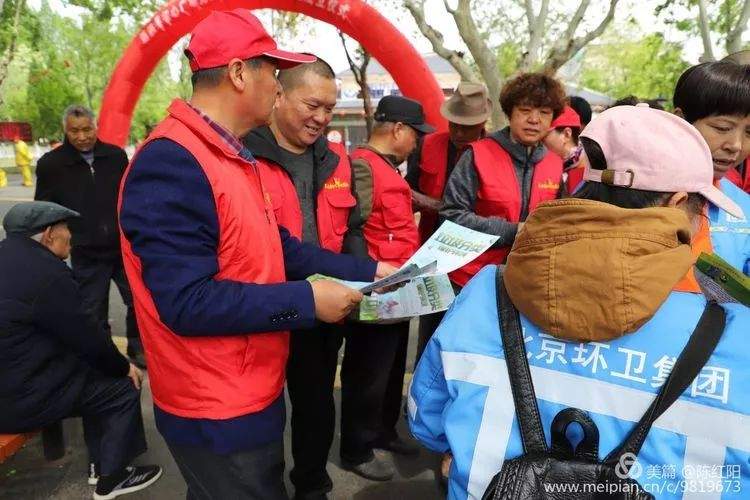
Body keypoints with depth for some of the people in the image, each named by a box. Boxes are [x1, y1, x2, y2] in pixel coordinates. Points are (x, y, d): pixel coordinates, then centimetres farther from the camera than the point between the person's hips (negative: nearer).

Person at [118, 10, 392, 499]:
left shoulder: (233, 157, 9)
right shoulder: (171, 164, -25)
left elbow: (278, 249, 10)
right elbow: (187, 302, -29)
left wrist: (367, 271, 6)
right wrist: (306, 300, -24)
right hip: (217, 412, -10)